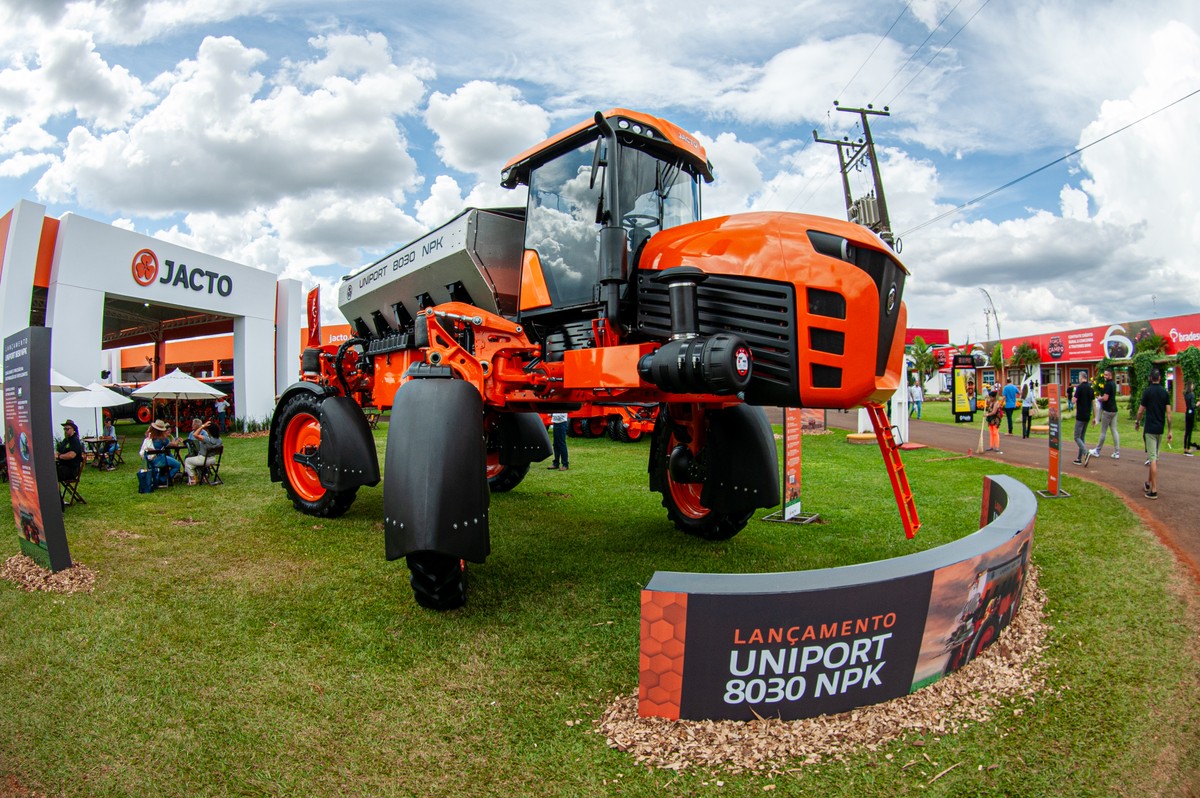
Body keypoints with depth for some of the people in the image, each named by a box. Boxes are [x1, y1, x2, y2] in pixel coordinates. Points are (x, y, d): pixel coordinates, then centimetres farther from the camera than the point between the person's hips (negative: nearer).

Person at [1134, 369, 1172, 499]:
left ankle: (1154, 490, -10)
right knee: (1155, 456, 18)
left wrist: (1137, 422, 14)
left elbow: (1141, 411, -5)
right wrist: (1169, 431, 6)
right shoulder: (1165, 392, 3)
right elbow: (1168, 413, 1)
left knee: (1153, 458, -8)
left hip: (1150, 428, -5)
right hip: (1160, 429, 5)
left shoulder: (1147, 391, -8)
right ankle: (1150, 483, 29)